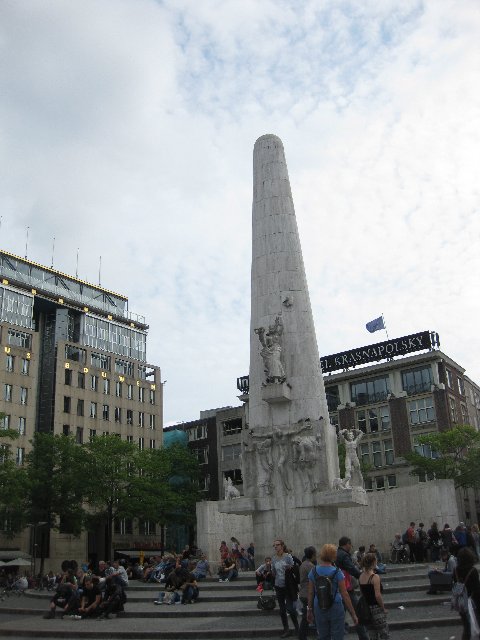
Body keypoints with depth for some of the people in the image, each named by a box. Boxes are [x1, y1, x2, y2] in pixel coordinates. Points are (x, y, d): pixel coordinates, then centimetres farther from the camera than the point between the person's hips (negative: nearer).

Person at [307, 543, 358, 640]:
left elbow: (310, 593, 3)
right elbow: (344, 594, -10)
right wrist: (353, 614, -3)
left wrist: (309, 610, 14)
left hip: (319, 609, 3)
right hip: (336, 608, -3)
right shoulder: (337, 572, -11)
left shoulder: (313, 571, -2)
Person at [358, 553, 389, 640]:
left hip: (366, 608, 7)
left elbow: (362, 593, 10)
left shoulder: (361, 576, 5)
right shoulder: (375, 577, -16)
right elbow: (378, 595, -18)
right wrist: (383, 608, -7)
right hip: (376, 608, -7)